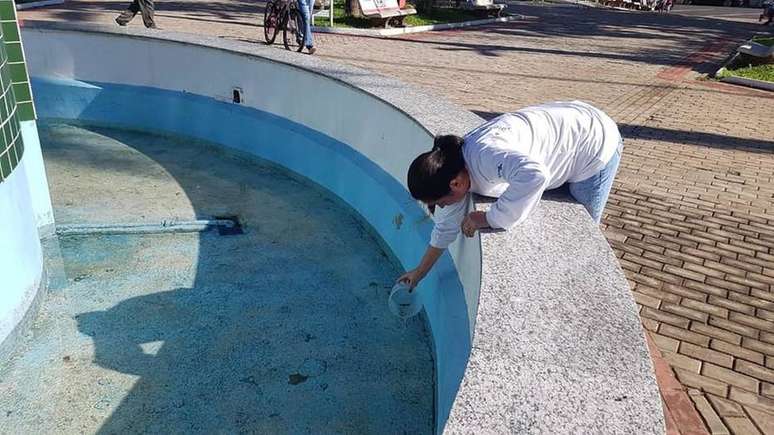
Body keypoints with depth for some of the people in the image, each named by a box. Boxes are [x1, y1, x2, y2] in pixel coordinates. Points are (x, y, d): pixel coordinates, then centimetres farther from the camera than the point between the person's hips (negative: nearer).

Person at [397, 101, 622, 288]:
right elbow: (446, 226, 4)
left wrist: (489, 219, -42)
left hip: (595, 143, -8)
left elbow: (534, 175, -58)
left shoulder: (485, 154, -39)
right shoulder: (454, 170, -10)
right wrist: (420, 272, 15)